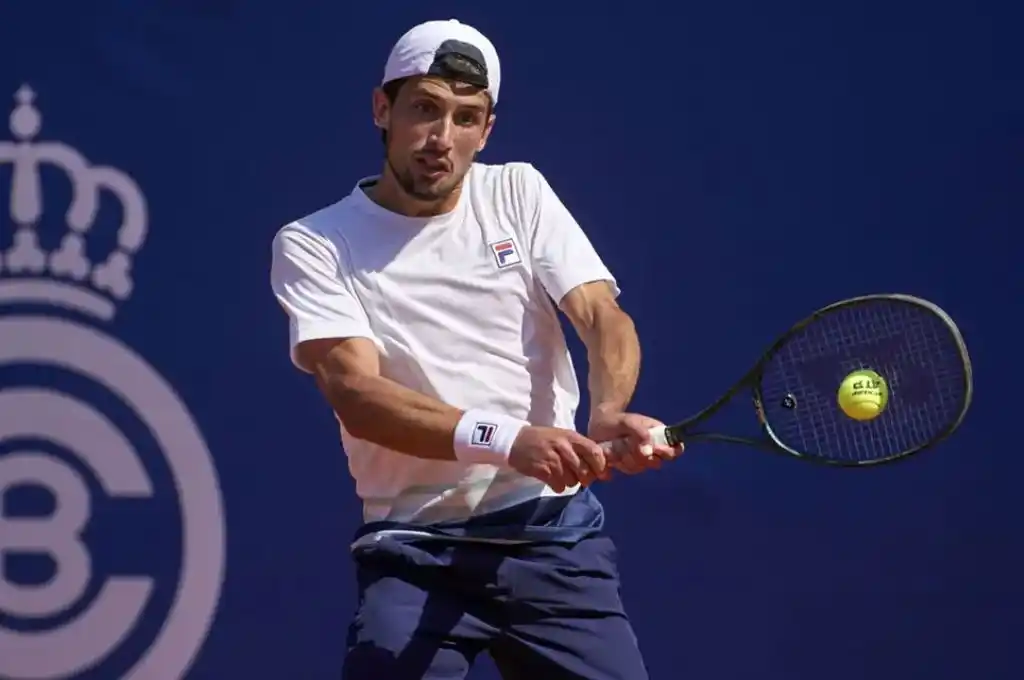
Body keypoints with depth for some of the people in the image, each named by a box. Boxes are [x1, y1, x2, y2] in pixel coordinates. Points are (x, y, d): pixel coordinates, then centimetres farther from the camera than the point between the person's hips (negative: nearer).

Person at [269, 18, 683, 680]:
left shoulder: (518, 193, 9)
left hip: (556, 533, 2)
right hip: (416, 550, -2)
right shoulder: (313, 246, -2)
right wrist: (505, 441, -31)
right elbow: (355, 392, -15)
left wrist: (610, 413, -27)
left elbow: (603, 316, -3)